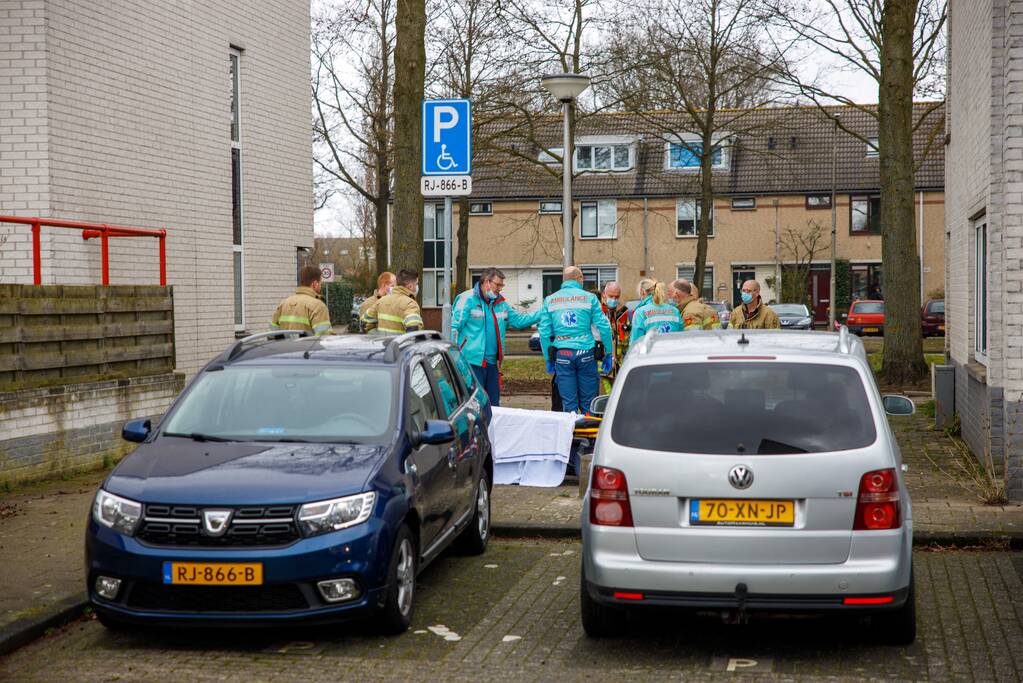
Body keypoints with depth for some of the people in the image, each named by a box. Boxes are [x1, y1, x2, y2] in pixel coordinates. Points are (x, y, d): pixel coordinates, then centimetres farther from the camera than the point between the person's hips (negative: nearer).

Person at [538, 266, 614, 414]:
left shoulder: (549, 301, 8)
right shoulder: (589, 298, 3)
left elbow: (544, 332, 5)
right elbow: (604, 327, -2)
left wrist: (548, 359, 12)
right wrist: (608, 354, 5)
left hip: (562, 356, 1)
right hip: (585, 353, -1)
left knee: (569, 404, 5)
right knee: (588, 403, 6)